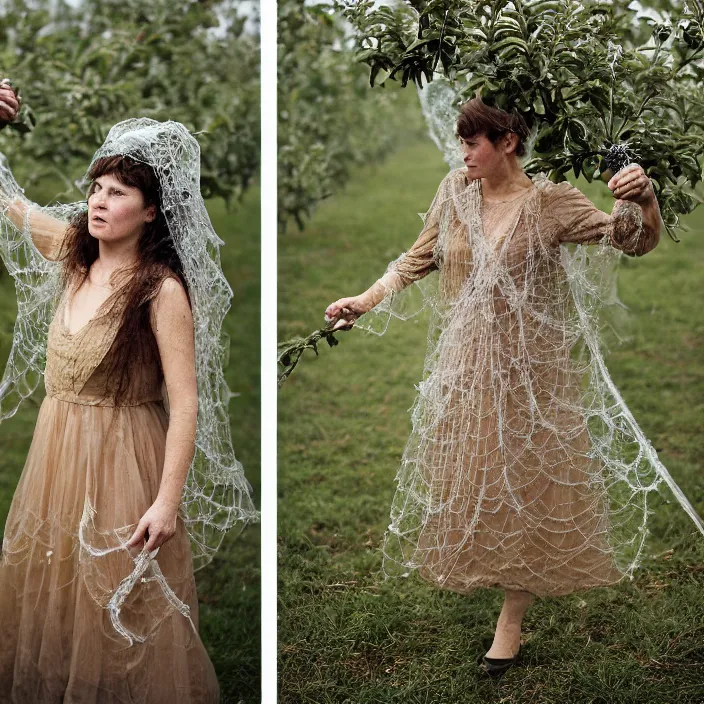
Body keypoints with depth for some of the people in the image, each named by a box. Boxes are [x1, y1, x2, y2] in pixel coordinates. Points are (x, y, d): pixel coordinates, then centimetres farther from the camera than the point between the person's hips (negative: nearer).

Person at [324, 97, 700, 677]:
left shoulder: (548, 203, -14)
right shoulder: (456, 191, -2)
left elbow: (637, 239, -15)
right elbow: (420, 259, 10)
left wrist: (643, 196, -35)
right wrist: (366, 301, 4)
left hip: (527, 369, -4)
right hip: (465, 365, 4)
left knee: (523, 484, 6)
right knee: (468, 476, 15)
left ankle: (512, 618, 20)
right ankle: (471, 567, 38)